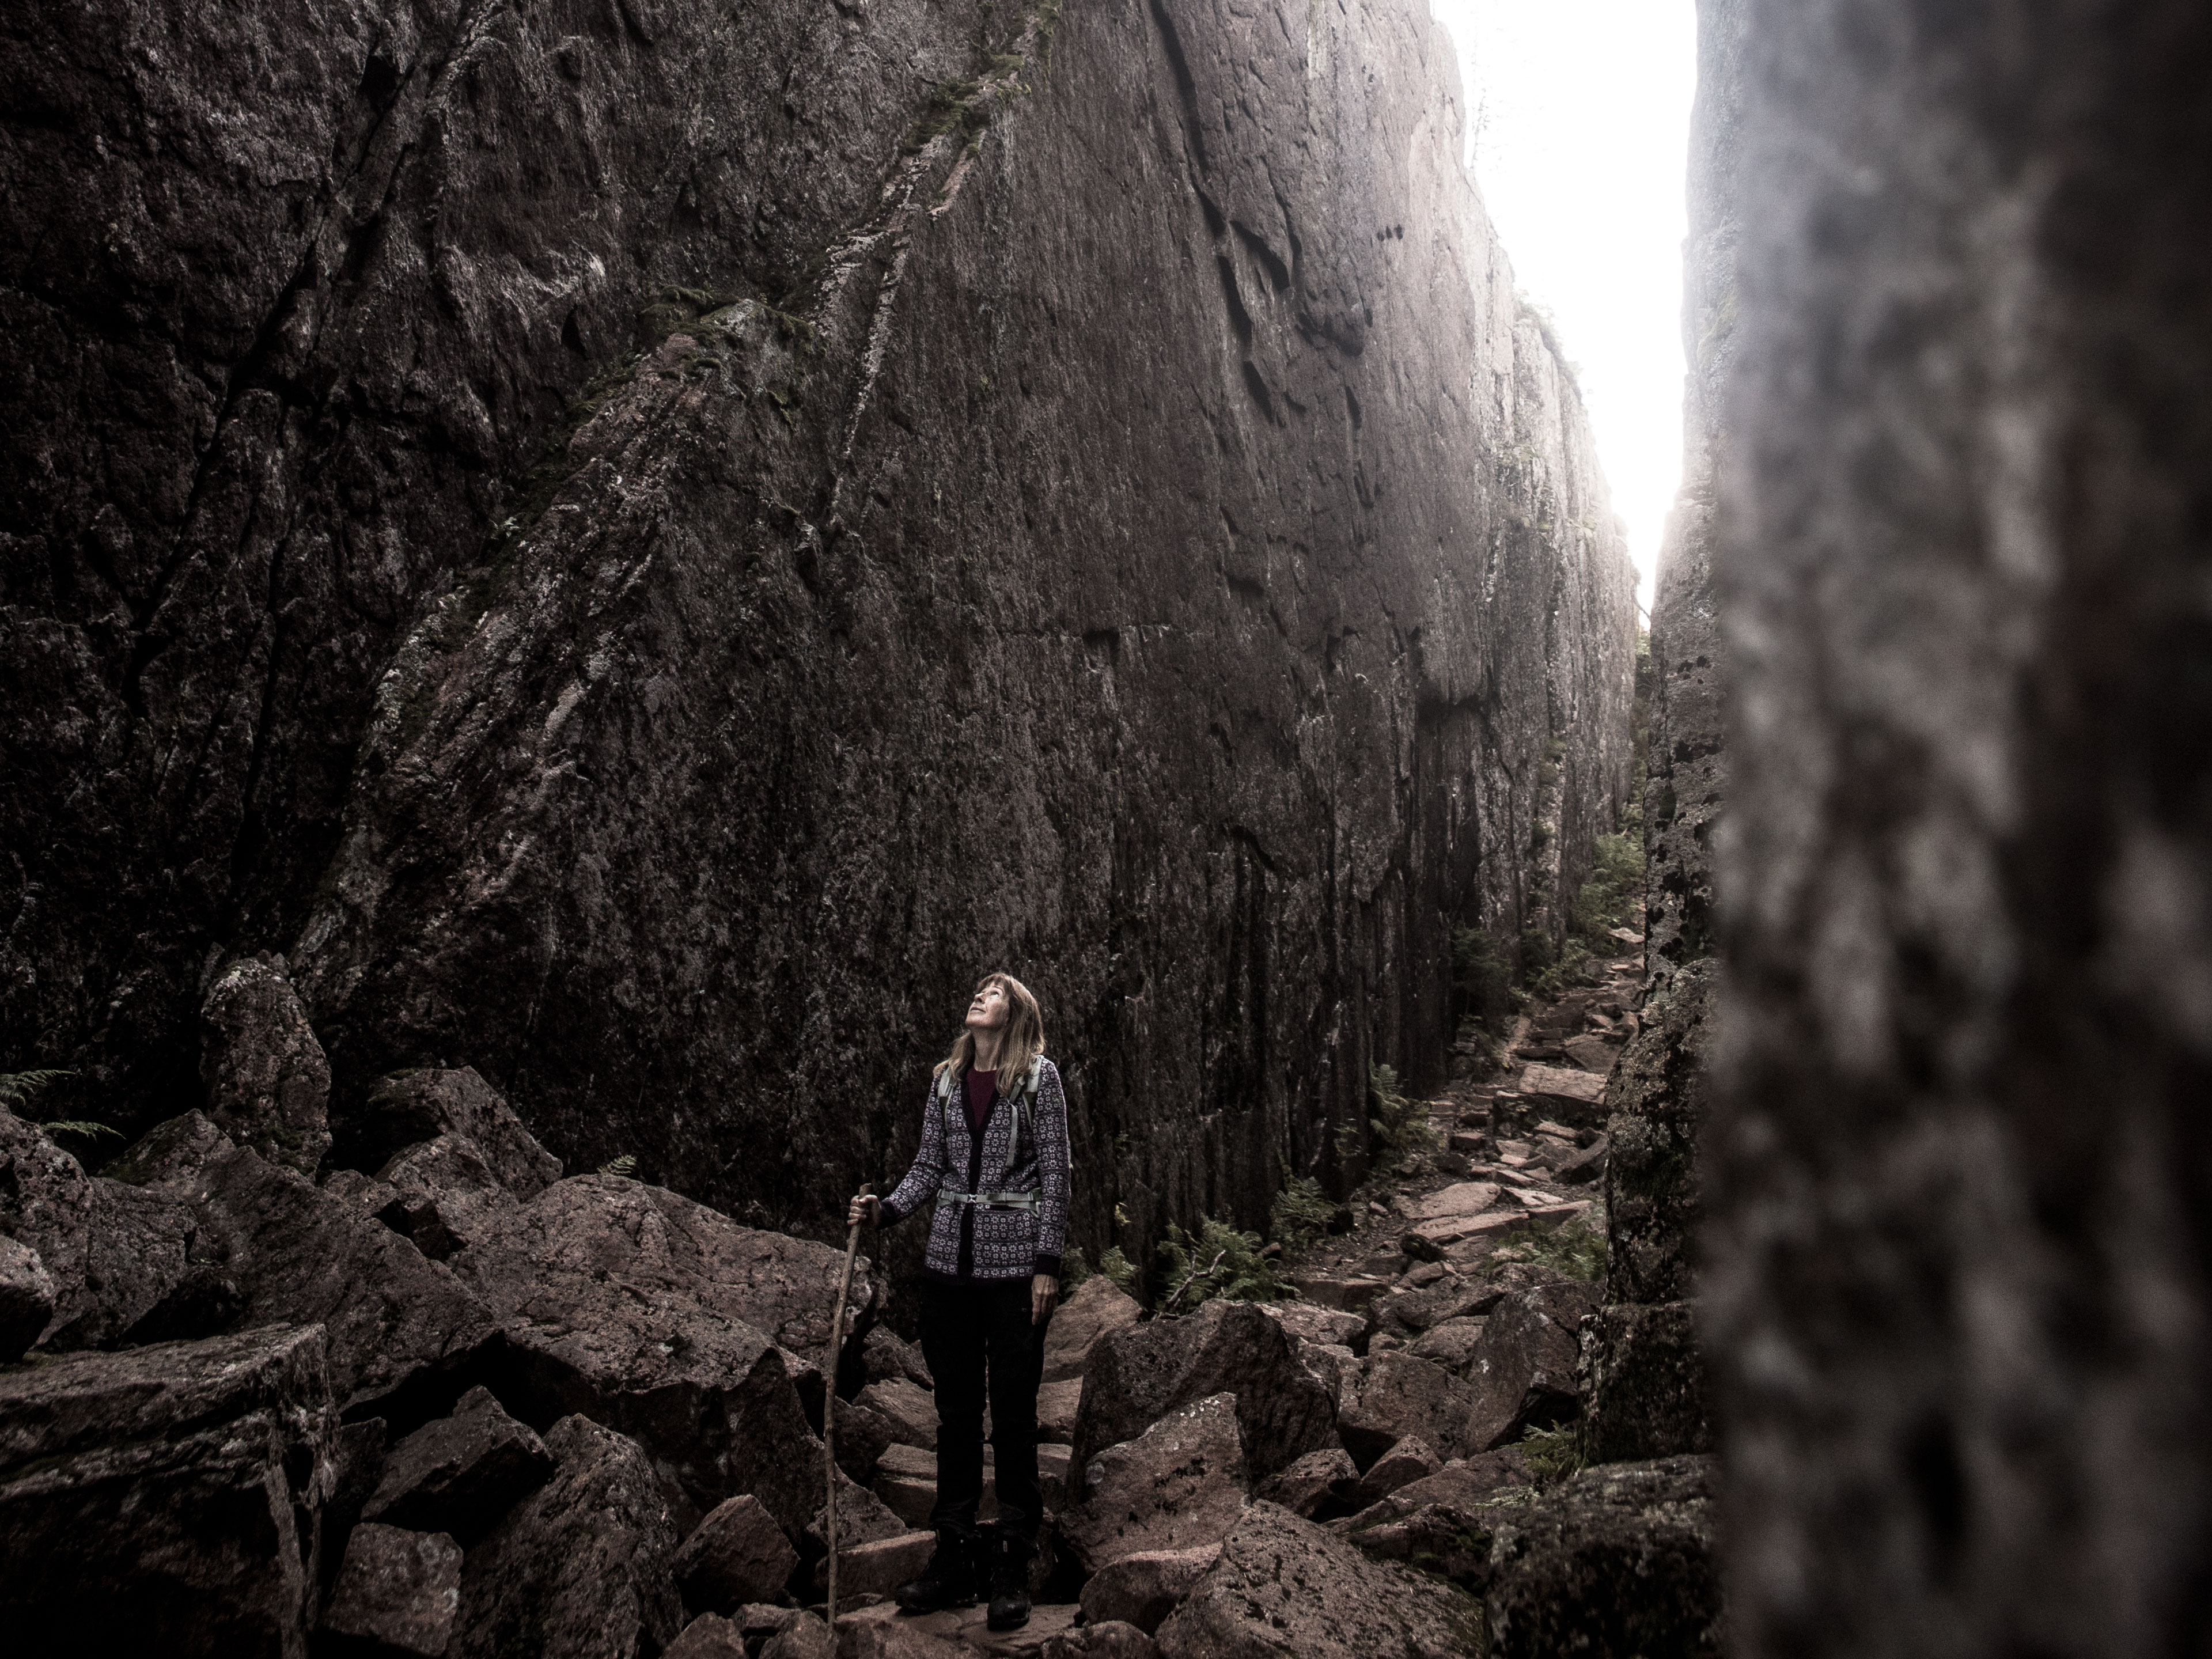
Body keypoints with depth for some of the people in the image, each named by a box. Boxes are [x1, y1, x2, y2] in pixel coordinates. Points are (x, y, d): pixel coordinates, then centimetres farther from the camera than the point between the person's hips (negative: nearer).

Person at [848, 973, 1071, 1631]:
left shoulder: (1039, 1076, -3)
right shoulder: (946, 1078, 10)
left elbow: (1054, 1172, -5)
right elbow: (929, 1166, 12)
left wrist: (1048, 1262, -9)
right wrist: (887, 1208, -6)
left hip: (1015, 1263, -4)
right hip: (949, 1262, 4)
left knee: (1013, 1414, 2)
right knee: (955, 1410, 11)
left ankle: (1012, 1569, 14)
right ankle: (954, 1559, 23)